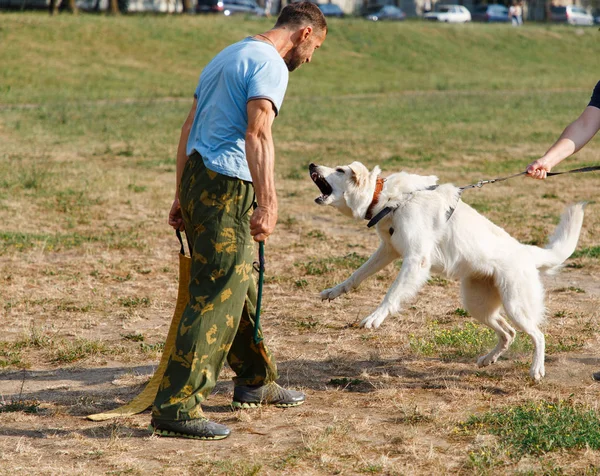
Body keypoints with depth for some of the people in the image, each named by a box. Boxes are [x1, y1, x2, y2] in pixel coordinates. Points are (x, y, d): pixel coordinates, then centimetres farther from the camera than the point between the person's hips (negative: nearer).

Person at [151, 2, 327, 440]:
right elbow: (257, 134, -22)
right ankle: (176, 408, -10)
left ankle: (256, 382, 32)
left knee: (241, 286, 20)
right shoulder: (270, 64, -8)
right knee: (216, 298, -9)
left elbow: (188, 130, 22)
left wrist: (182, 195, 23)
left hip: (197, 178, 10)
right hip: (226, 188, -10)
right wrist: (267, 203, -26)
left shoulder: (229, 56, 22)